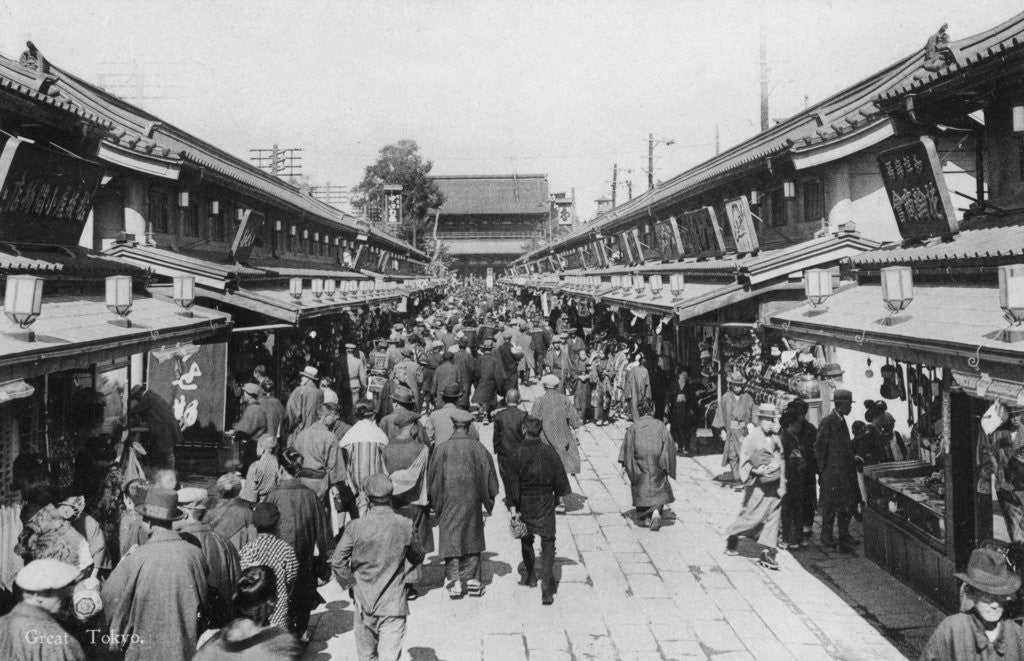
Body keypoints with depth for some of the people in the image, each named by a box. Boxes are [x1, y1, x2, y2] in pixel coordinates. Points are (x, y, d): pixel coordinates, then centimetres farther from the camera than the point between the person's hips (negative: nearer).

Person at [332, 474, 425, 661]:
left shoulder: (355, 527, -10)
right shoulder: (405, 526, -8)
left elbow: (337, 561, -8)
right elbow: (417, 558, 6)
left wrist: (351, 583, 5)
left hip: (364, 603, 1)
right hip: (393, 604, -1)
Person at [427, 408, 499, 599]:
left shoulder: (442, 448, -6)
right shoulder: (477, 447, -5)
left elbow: (433, 477, -1)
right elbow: (488, 474, 0)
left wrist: (436, 503, 11)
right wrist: (489, 499, 11)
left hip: (449, 500, -1)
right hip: (472, 499, 1)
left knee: (450, 538, 3)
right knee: (472, 538, 12)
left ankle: (454, 580, -5)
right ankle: (472, 578, 11)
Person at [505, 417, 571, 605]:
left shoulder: (516, 453, -14)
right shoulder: (549, 451, -7)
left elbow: (512, 482, -13)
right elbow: (560, 476, 3)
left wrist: (512, 506, -8)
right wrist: (559, 495, 19)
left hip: (525, 504, -1)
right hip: (546, 503, 1)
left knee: (526, 540, 21)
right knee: (548, 543, 2)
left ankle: (530, 576, 35)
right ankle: (547, 587, -7)